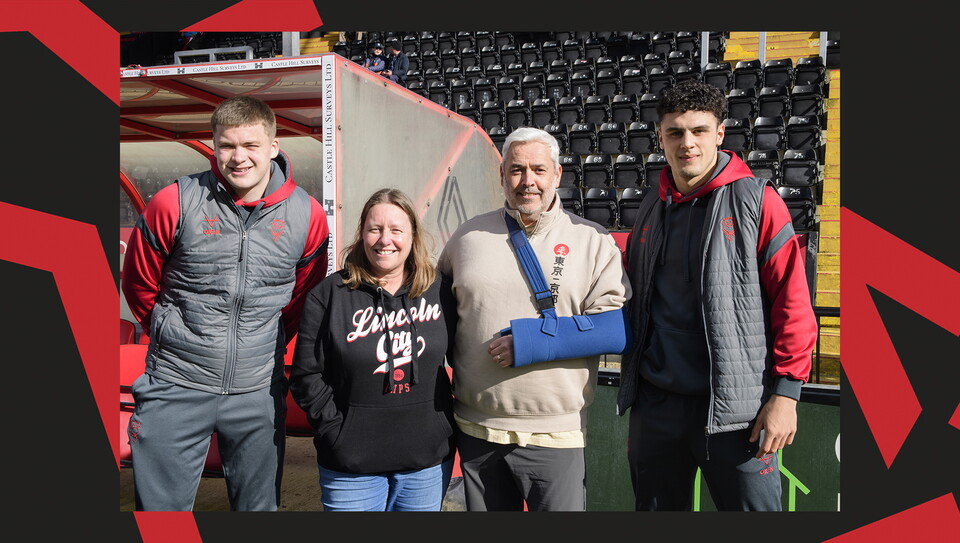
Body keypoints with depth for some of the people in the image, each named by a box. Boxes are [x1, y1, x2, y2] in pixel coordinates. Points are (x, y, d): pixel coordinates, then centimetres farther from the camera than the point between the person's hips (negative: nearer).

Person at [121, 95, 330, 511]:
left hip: (259, 392, 2)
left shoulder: (307, 215, -4)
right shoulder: (174, 203, -10)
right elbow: (139, 284, 5)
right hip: (176, 387, -1)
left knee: (259, 505, 17)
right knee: (160, 506, 10)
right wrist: (175, 339, 11)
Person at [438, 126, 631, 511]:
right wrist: (455, 357, 1)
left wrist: (534, 340, -19)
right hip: (476, 430, 3)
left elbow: (620, 327, -11)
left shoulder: (593, 240, -2)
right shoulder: (469, 236, 6)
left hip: (555, 435, -2)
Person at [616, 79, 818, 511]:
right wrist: (631, 387, 15)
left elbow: (793, 303, -8)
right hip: (655, 403, 5)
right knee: (655, 506, 18)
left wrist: (786, 393, -12)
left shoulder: (755, 200, -5)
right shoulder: (651, 209, 10)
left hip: (734, 409, -4)